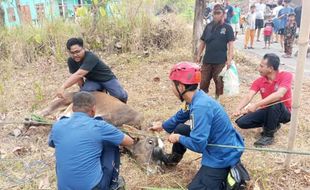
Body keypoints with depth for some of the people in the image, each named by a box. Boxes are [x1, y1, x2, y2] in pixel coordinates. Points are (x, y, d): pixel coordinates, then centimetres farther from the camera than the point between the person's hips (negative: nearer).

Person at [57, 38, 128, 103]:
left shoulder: (90, 57, -35)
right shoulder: (71, 61, -13)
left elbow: (79, 75, -47)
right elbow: (79, 78, -6)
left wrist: (63, 87, -54)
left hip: (107, 78, -4)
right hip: (92, 80, 5)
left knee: (120, 95, -24)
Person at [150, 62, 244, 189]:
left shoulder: (200, 107, -32)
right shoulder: (196, 99, -2)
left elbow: (197, 145, -29)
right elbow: (180, 117, 19)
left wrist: (178, 138, -10)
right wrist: (163, 126, 33)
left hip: (223, 156, -9)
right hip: (216, 144, 9)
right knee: (180, 129, 14)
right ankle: (173, 159, 39)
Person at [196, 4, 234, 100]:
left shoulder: (227, 28, -2)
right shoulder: (208, 26, 9)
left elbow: (231, 45, -6)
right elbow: (202, 42, 13)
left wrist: (229, 60, -15)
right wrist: (198, 56, 9)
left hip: (220, 61, -3)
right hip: (207, 60, 3)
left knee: (219, 82, 8)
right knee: (204, 81, 8)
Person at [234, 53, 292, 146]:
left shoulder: (286, 76, -20)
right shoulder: (259, 81, -7)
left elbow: (279, 94, -37)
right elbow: (248, 97, -20)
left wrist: (256, 105, -44)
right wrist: (238, 109, -40)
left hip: (283, 112, -4)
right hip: (267, 111, 5)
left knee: (275, 103, -38)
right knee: (241, 122, -11)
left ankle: (268, 135, -18)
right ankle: (272, 125, 10)